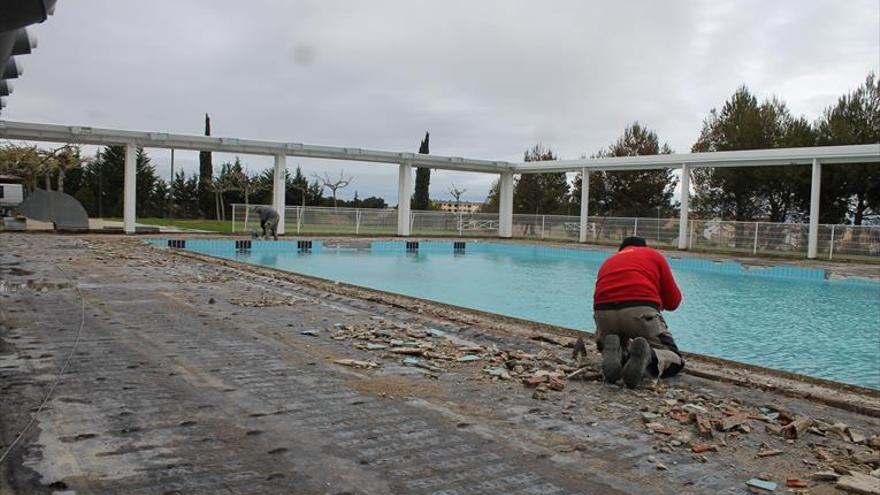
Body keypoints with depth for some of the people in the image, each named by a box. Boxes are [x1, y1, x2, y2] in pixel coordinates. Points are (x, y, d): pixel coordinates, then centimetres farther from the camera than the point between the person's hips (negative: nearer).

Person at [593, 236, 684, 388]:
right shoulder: (654, 255, 25)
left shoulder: (607, 262, 33)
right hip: (641, 310, -3)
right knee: (674, 360, 17)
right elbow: (673, 301, 19)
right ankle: (648, 356, -19)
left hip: (603, 313, 3)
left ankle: (613, 353, -6)